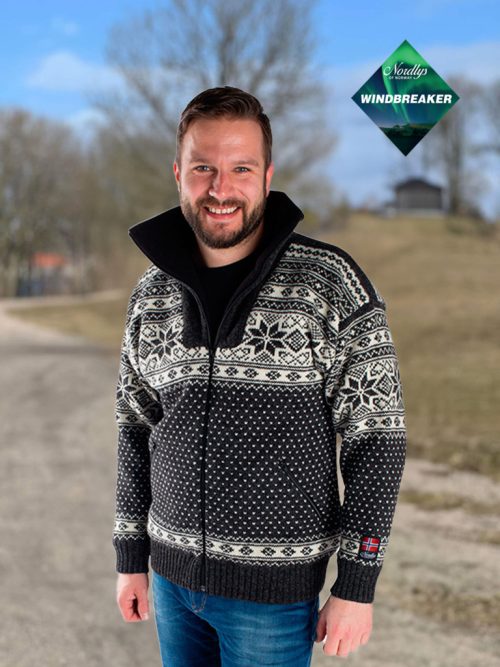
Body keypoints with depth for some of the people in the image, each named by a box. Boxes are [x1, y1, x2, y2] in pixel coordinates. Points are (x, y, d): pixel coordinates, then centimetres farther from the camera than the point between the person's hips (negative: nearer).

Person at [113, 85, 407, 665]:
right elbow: (137, 428, 11)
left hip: (275, 589, -4)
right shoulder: (152, 293, 1)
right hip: (172, 575, 4)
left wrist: (356, 585, -11)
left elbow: (375, 438, -11)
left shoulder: (331, 285, -13)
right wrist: (130, 557, 10)